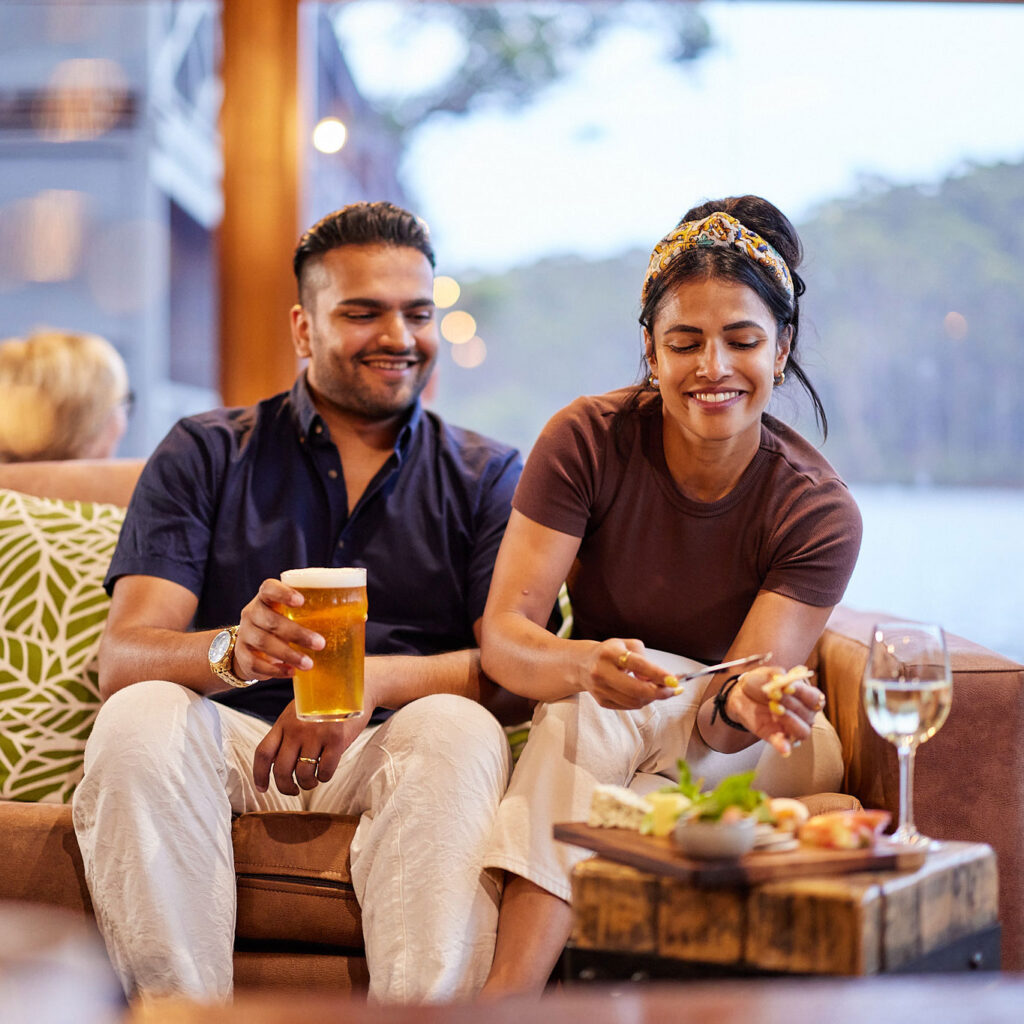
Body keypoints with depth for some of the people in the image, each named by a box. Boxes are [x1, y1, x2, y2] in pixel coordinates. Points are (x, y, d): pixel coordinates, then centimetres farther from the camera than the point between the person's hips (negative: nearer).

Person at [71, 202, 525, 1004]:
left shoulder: (487, 477, 12)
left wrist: (370, 680, -22)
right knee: (140, 716, -30)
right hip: (230, 743, 0)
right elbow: (123, 656, -3)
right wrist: (235, 650, -27)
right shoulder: (205, 454, 10)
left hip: (391, 755, 0)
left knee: (459, 728, -32)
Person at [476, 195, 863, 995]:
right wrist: (584, 665, -46)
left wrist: (745, 705, -48)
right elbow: (503, 634, -23)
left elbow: (719, 716, -23)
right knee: (582, 709, -34)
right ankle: (514, 999, -39)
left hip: (748, 751, -1)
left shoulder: (820, 512, -16)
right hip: (590, 727, 1)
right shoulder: (588, 440, -15)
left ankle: (504, 991, -34)